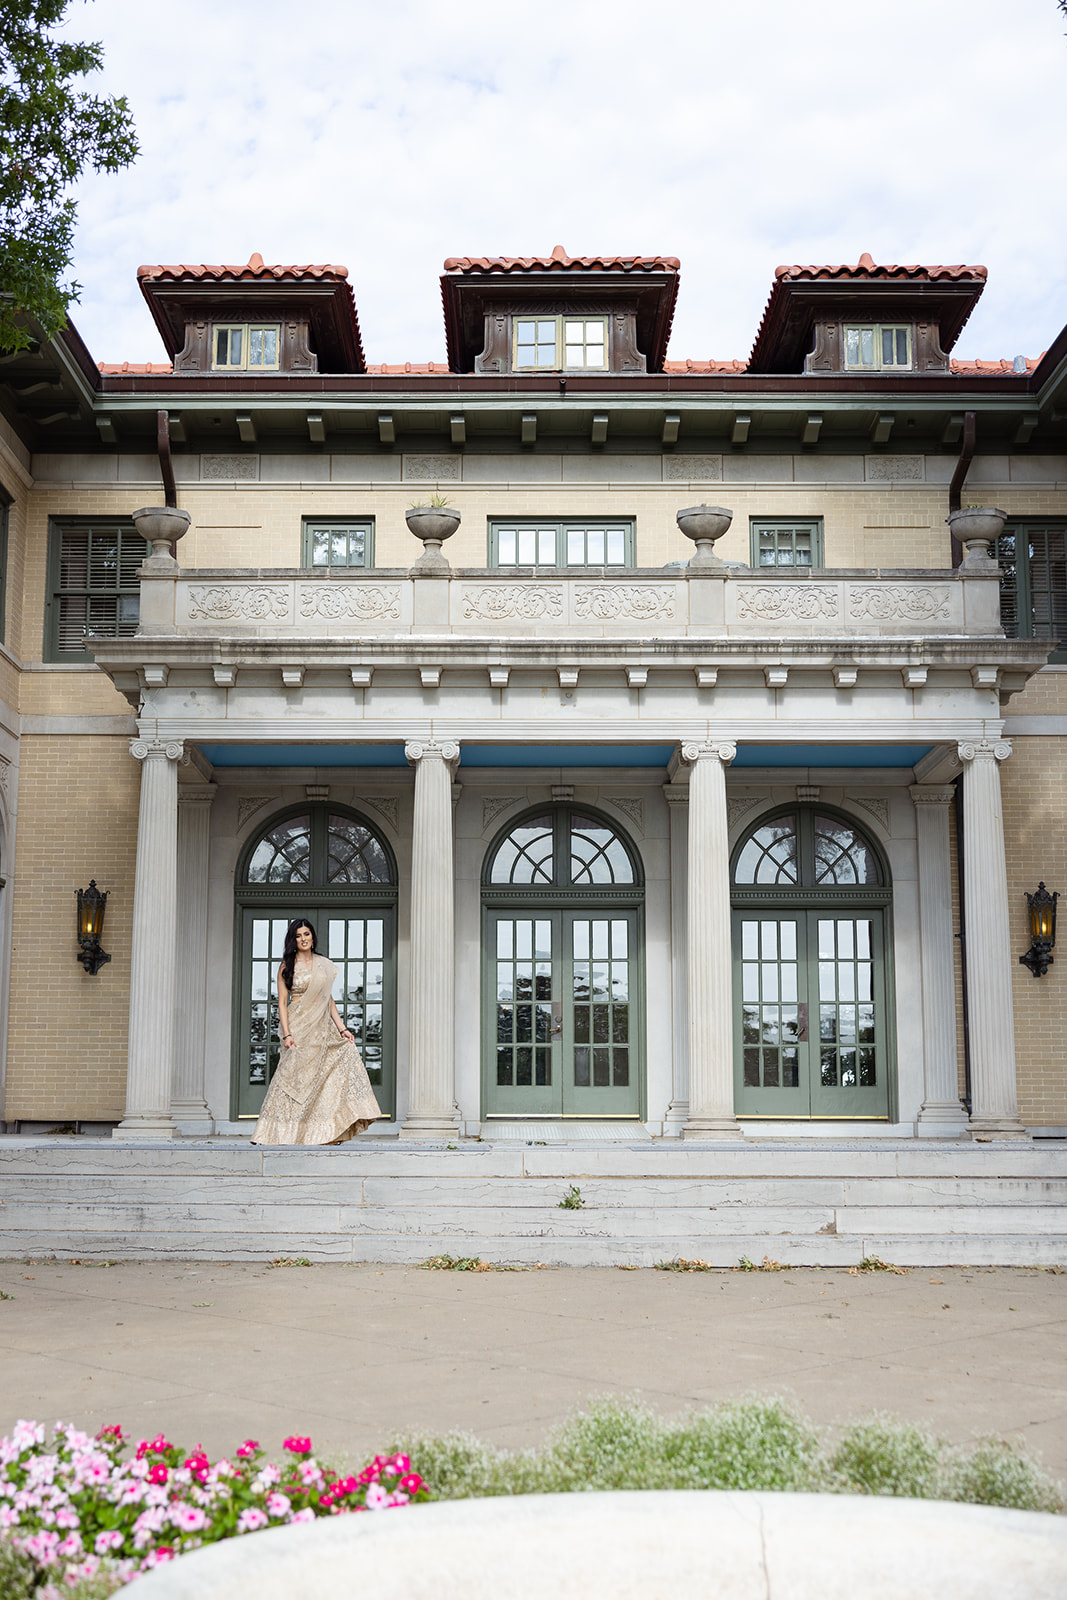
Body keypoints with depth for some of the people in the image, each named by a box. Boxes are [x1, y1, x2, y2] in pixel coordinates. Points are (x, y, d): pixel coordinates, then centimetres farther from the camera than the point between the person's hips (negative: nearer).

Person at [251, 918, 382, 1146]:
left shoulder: (324, 965, 12)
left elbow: (329, 1000, 14)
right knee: (295, 1076, -8)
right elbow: (282, 1002, -3)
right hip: (299, 1028, -4)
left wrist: (341, 1028, 6)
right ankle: (281, 1131, 2)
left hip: (322, 1029, 4)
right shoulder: (287, 966, 0)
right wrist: (287, 1034, -13)